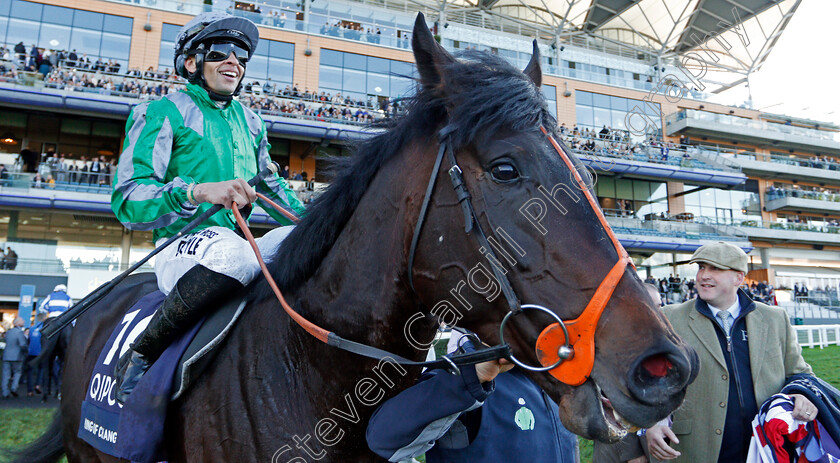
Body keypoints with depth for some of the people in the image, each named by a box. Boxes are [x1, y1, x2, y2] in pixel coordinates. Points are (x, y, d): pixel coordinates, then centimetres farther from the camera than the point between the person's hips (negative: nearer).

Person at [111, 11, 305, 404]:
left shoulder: (249, 121, 19)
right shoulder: (161, 114, 1)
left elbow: (271, 186, 28)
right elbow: (127, 200, -9)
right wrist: (198, 191, -27)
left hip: (238, 244, 6)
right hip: (180, 249, -6)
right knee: (231, 251, -39)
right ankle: (139, 355, -21)